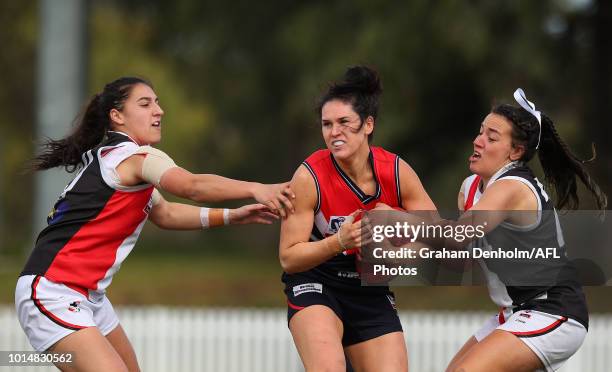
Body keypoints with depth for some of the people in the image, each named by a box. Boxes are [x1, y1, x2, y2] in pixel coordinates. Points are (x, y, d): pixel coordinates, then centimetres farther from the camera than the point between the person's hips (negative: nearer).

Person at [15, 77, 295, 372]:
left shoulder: (109, 155, 16)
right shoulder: (135, 156, -13)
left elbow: (164, 213, 25)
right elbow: (193, 186, -32)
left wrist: (232, 216, 16)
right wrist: (254, 189, -42)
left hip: (87, 294, 11)